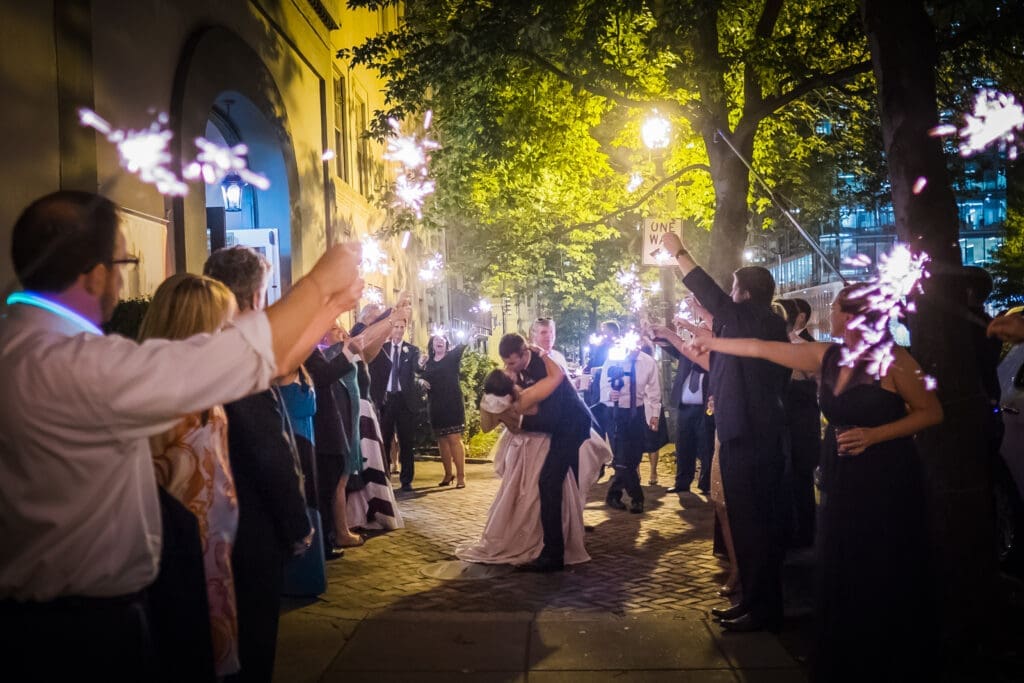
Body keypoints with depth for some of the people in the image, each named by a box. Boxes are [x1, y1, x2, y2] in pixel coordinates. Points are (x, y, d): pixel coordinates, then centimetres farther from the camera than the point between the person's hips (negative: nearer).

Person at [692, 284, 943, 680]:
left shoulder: (894, 360, -13)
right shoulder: (826, 357, 4)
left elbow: (932, 412, -10)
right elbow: (761, 349, 9)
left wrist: (875, 434, -20)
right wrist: (712, 343, 14)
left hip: (888, 482, -6)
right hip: (842, 480, 6)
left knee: (887, 582, 4)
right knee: (841, 578, 11)